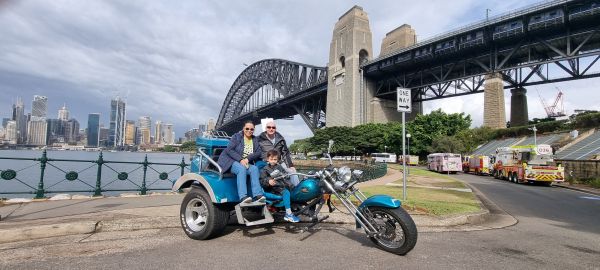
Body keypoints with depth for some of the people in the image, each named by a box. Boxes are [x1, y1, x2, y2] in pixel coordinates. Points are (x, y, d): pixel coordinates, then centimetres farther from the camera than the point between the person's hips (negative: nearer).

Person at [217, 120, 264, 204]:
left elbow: (258, 153, 2)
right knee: (242, 169, -35)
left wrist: (248, 158, -16)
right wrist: (240, 159, -21)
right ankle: (243, 196, -44)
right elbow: (229, 150, -9)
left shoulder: (255, 140, 14)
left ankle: (257, 194, -35)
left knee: (255, 169, -26)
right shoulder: (236, 136, 2)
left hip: (246, 163, 4)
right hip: (232, 161, -4)